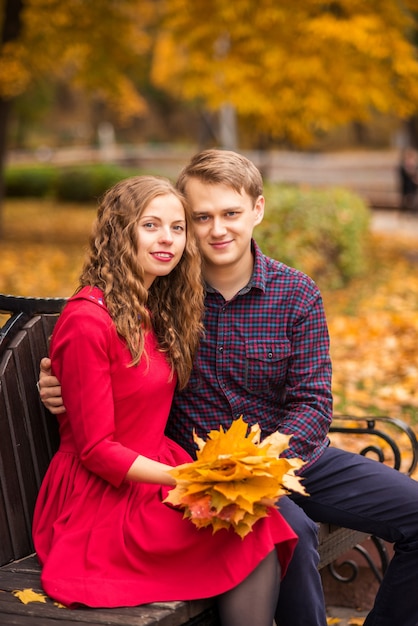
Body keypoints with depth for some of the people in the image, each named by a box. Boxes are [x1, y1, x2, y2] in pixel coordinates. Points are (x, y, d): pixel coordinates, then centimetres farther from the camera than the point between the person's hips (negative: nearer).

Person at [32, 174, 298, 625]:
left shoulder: (155, 309, 14)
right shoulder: (88, 319, -15)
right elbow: (95, 449, -14)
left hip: (155, 480, 8)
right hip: (100, 501, -8)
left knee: (268, 534, -19)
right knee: (251, 538, -23)